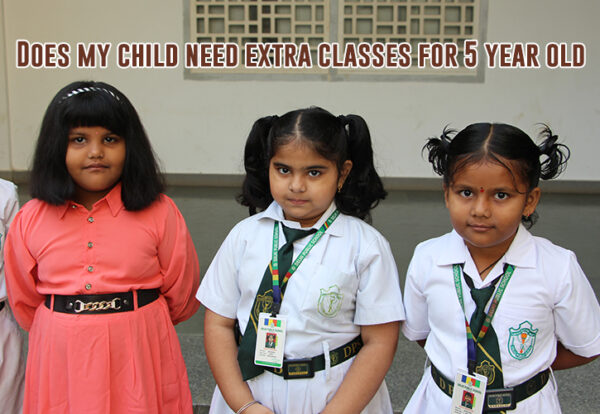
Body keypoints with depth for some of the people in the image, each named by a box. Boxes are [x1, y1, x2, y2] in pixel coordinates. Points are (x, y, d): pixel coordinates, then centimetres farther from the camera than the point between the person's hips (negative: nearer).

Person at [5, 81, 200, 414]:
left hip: (139, 359, -1)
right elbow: (24, 302, 11)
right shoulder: (31, 220, -1)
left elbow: (182, 297, 1)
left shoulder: (159, 213, -8)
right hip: (62, 362, 2)